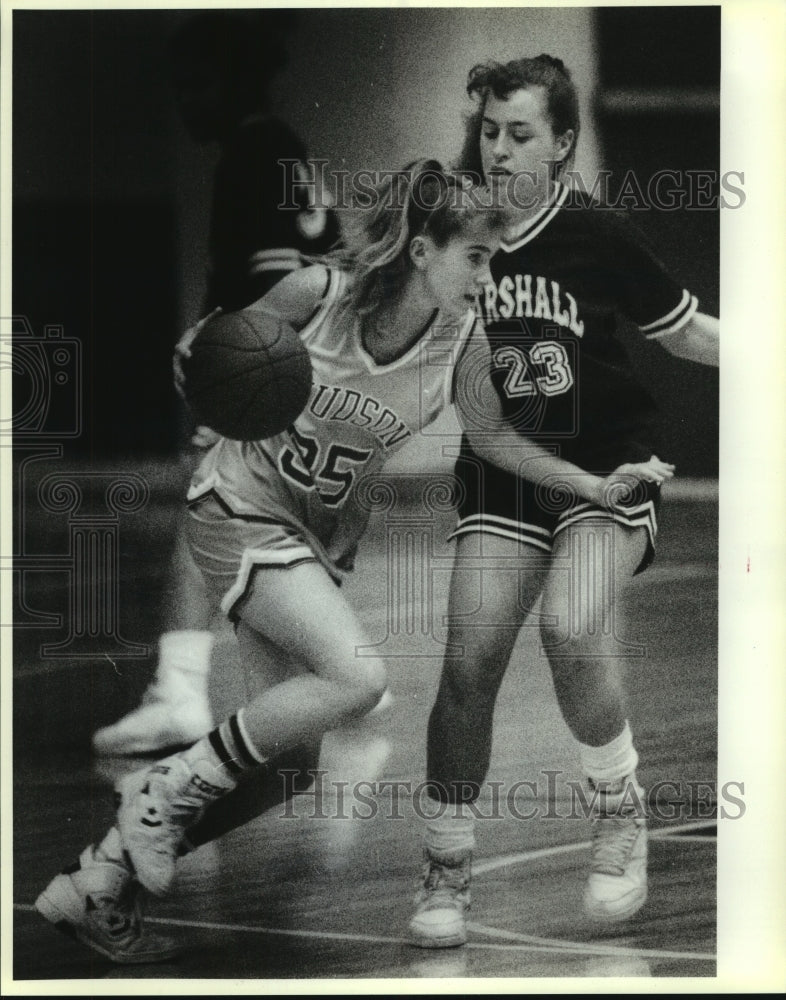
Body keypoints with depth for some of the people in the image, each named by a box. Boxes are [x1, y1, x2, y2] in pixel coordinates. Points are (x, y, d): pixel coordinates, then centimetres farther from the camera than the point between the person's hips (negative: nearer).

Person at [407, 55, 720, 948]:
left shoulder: (596, 236, -9)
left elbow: (681, 331, 3)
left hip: (608, 468, -3)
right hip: (505, 475, 3)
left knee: (571, 632, -25)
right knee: (470, 656, -9)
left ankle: (619, 813, 2)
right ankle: (446, 871, 7)